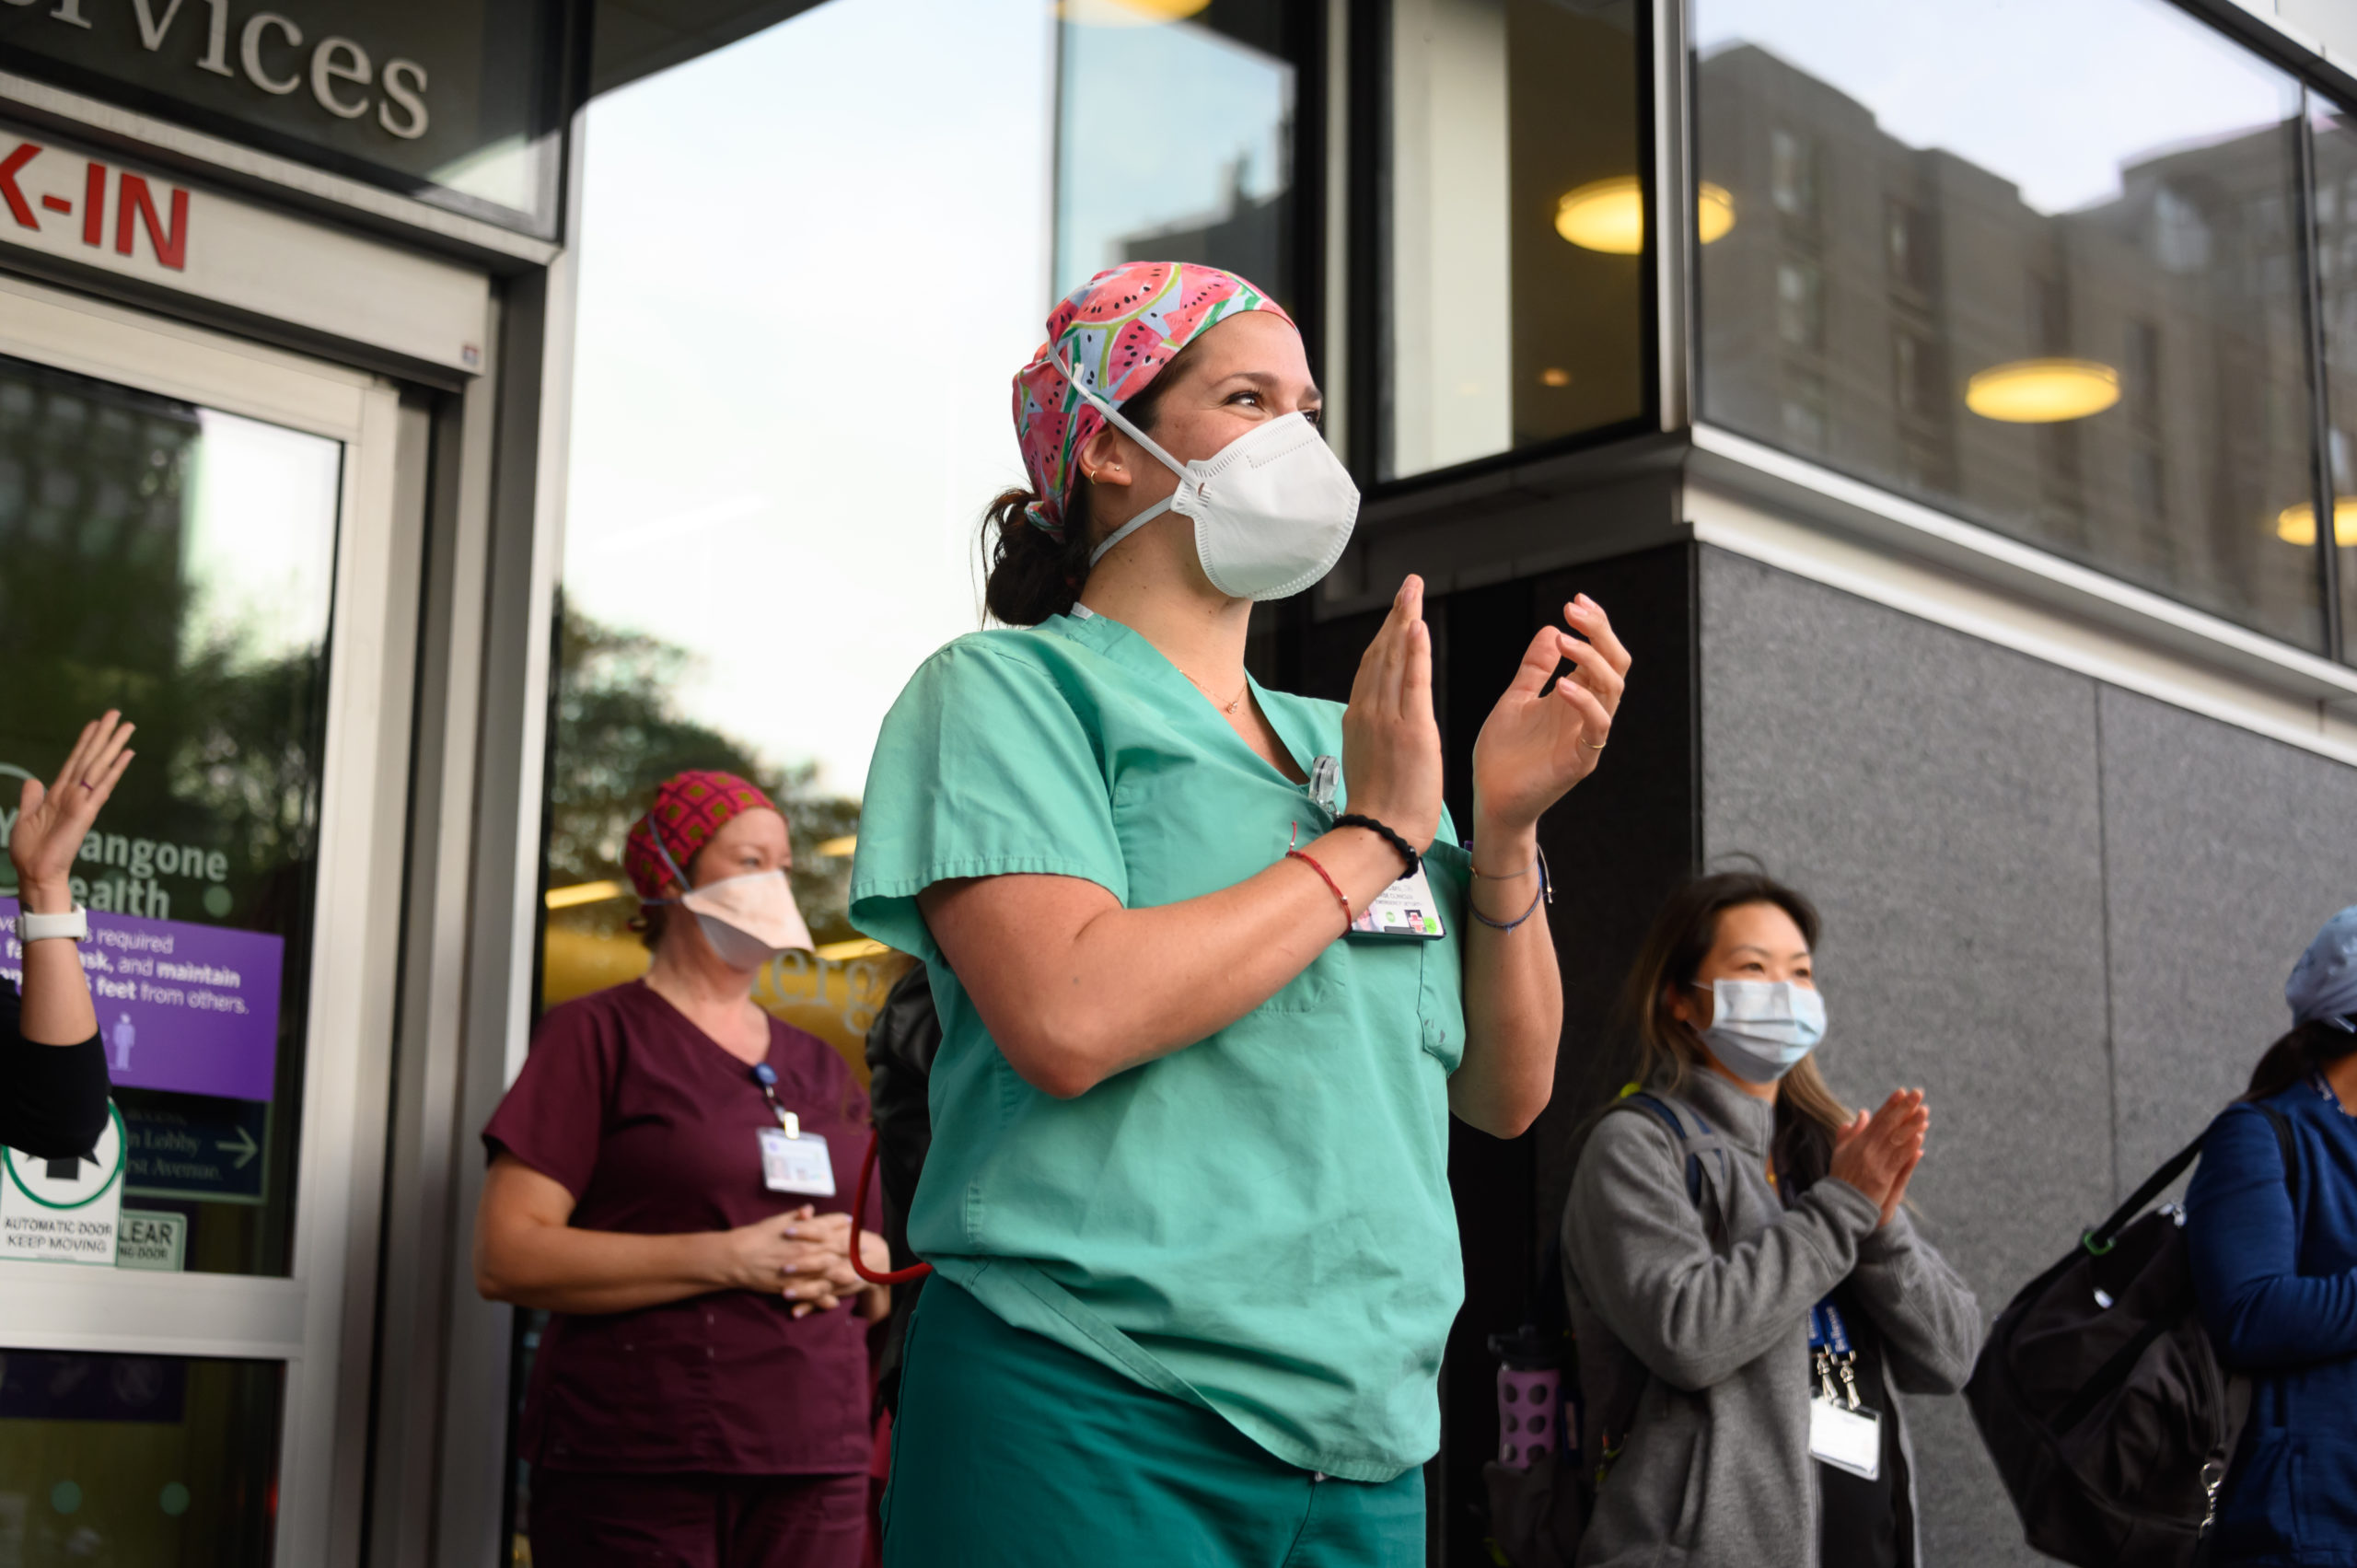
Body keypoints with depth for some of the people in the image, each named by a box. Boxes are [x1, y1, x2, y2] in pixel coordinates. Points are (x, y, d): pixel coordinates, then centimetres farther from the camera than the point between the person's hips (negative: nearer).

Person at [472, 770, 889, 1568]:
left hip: (812, 1471, 5)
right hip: (633, 1471, -5)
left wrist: (861, 1263, 0)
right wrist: (727, 1260, -15)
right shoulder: (599, 1035, 3)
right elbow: (506, 1257, -9)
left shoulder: (820, 1068, 19)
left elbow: (877, 1295, 25)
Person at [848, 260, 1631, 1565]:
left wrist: (1506, 828, -1)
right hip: (1094, 1427, -6)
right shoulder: (1013, 687, -2)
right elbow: (1064, 1017, -19)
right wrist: (1370, 839, -10)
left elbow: (1506, 1093, 13)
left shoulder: (1343, 744, 15)